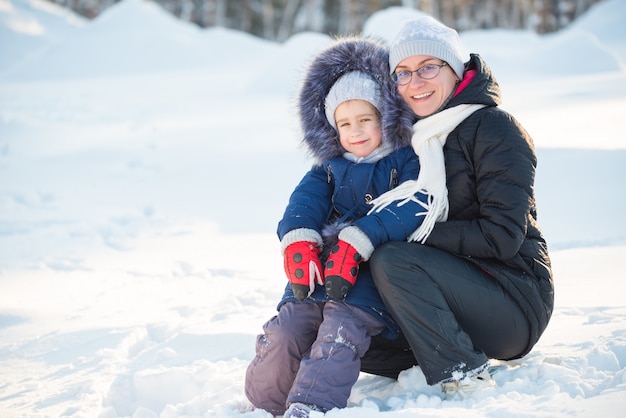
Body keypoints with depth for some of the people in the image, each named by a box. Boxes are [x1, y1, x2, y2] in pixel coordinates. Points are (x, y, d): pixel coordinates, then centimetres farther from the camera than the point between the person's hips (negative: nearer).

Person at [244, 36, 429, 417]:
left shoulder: (407, 163, 7)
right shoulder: (330, 168, 24)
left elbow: (410, 208, -12)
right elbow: (306, 200, 6)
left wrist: (356, 243, -23)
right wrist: (299, 242, -17)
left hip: (371, 279, -5)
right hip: (317, 272, 5)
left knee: (339, 333, -28)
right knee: (283, 332, -15)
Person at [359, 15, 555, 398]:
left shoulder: (494, 128, -13)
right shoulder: (417, 136, 10)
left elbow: (502, 236, -20)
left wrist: (418, 234, -19)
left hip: (516, 303, -8)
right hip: (462, 286, 8)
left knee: (392, 261, -28)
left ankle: (465, 380, -20)